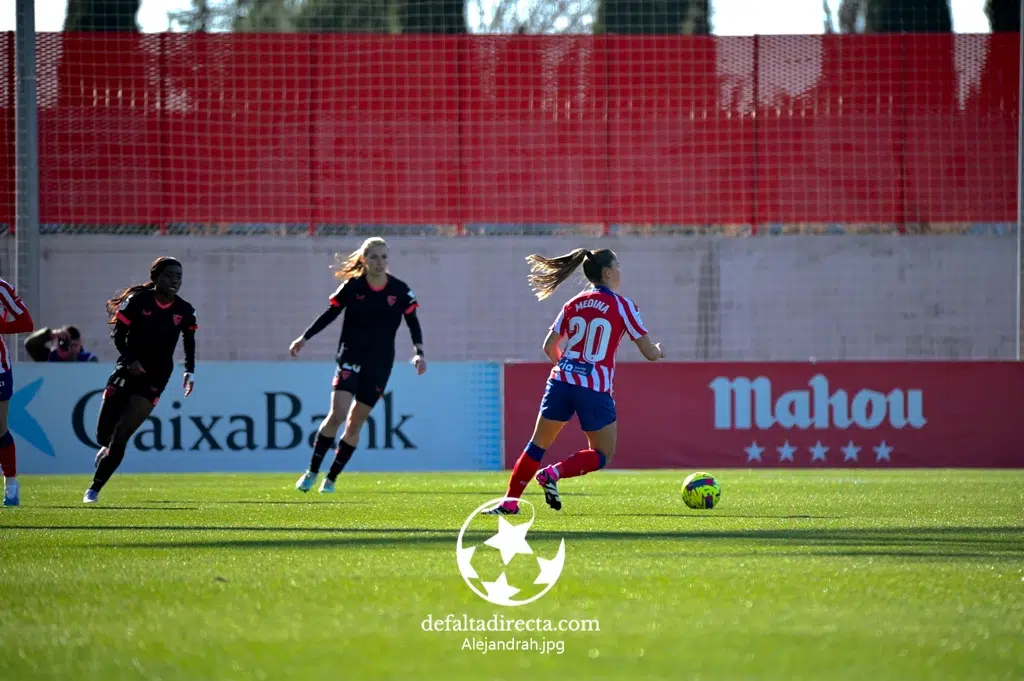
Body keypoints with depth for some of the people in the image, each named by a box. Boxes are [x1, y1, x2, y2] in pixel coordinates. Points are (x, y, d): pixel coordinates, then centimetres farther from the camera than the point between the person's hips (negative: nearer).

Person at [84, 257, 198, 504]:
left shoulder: (184, 311, -2)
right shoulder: (137, 301, -9)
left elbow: (189, 340, 16)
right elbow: (118, 335, -5)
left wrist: (190, 371, 8)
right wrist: (130, 360, -20)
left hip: (154, 379, 0)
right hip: (128, 371, 0)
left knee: (121, 436, -12)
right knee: (103, 435, 1)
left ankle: (95, 488, -3)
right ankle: (108, 447, 41)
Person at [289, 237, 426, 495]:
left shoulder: (399, 290, -3)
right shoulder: (352, 287, -7)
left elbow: (413, 322, 5)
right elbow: (330, 314, 4)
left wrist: (419, 352, -7)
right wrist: (304, 338, 1)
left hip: (379, 364, 2)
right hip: (351, 358, -2)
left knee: (355, 423, 4)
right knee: (337, 413, -18)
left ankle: (331, 478, 15)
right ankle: (312, 472, -6)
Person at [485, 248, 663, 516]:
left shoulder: (574, 304, 9)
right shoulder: (622, 306, -2)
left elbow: (549, 347, 13)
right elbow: (650, 353, -1)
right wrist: (657, 351, 22)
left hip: (561, 382, 4)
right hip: (596, 390, -4)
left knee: (538, 444, 15)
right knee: (602, 455, 10)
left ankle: (510, 501, 10)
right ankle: (553, 474, -13)